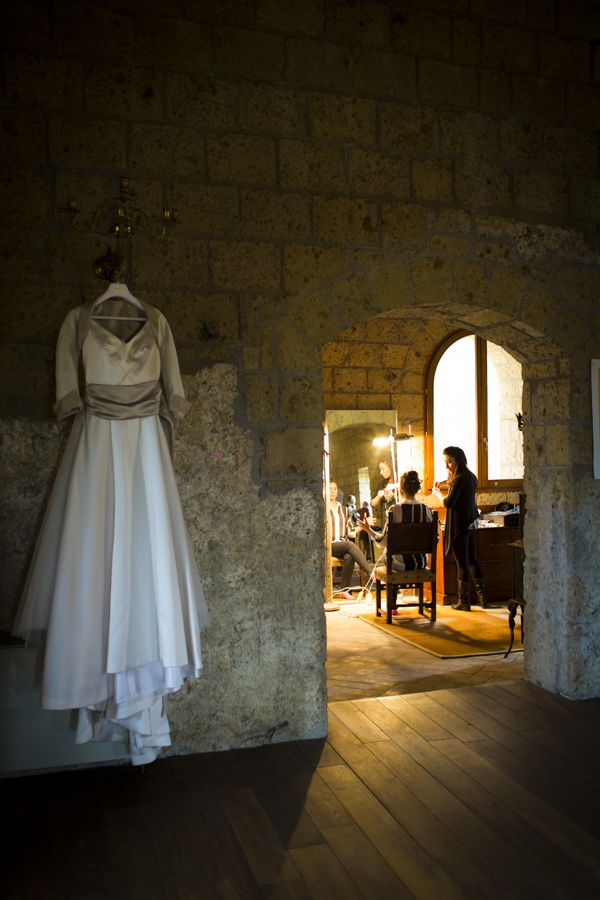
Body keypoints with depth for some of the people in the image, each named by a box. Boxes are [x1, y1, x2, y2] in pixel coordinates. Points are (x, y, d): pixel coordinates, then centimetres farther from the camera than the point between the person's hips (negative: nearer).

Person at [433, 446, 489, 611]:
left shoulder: (459, 479, -19)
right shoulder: (470, 476, 9)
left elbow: (448, 503, -22)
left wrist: (438, 492, -4)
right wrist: (445, 483, 16)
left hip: (459, 526, -9)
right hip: (471, 524, 9)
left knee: (462, 563, 0)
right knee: (473, 561, 15)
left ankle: (464, 601, 9)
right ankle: (483, 597, 18)